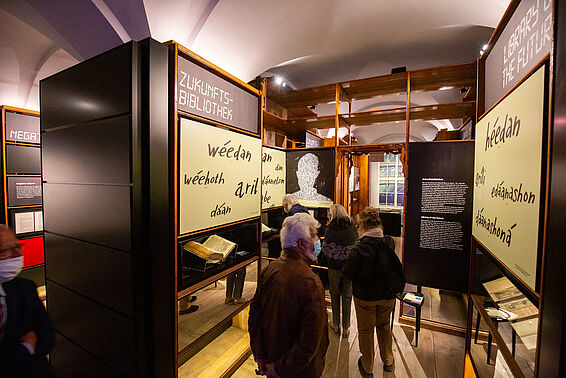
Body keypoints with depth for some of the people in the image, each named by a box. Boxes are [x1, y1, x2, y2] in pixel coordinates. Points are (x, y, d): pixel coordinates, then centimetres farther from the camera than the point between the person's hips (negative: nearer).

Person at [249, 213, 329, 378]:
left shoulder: (268, 270, -13)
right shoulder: (311, 283, -32)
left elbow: (254, 317, -4)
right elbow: (310, 341, -28)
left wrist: (260, 357, 4)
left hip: (271, 358, 5)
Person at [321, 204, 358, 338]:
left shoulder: (330, 229, -11)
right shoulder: (353, 228, -1)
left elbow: (326, 249, -9)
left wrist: (327, 260, 9)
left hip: (335, 267, -2)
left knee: (335, 295, 17)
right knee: (347, 296, 14)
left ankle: (336, 324, 30)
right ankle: (346, 328, 25)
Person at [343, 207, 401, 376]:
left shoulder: (359, 248, -28)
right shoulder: (390, 243, -13)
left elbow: (347, 273, -21)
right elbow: (398, 268, 1)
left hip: (365, 296, -4)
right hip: (387, 294, 4)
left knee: (365, 330, 18)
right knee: (384, 326, 28)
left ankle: (367, 368, 38)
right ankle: (388, 361, 48)